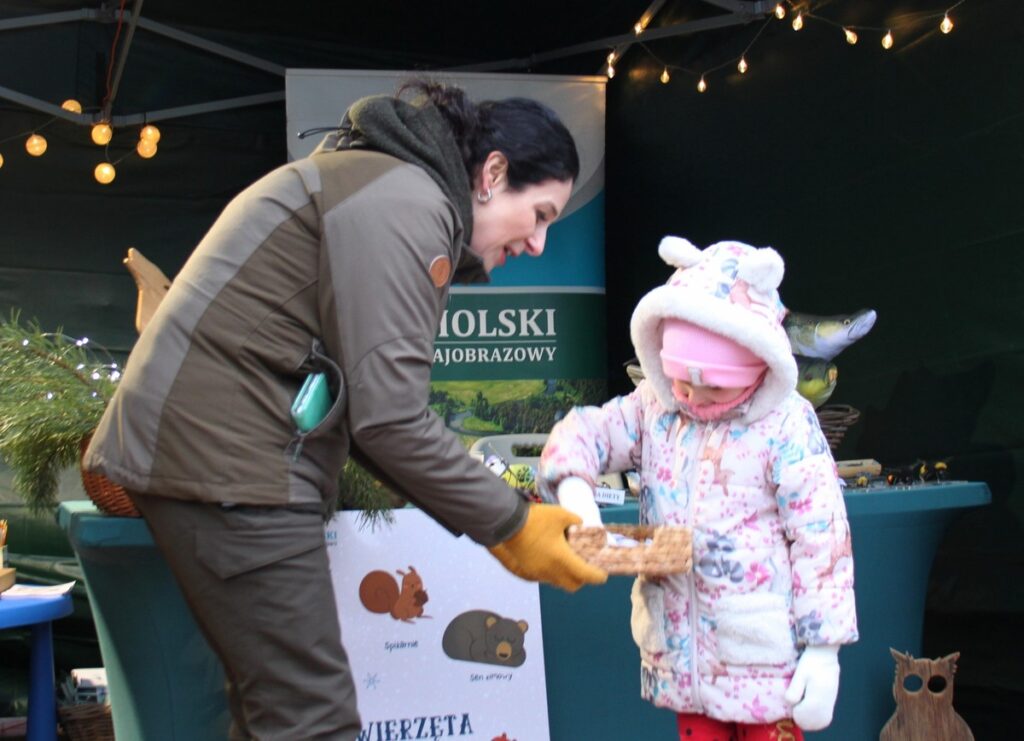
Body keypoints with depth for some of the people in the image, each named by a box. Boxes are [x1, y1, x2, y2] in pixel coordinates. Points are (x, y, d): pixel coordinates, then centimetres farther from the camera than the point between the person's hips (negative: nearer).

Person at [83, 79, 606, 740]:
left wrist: (493, 516, 11)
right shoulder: (405, 202, -12)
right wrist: (509, 524, -8)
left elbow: (365, 403, 17)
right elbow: (389, 419, -18)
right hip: (225, 457, -11)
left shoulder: (387, 185, 20)